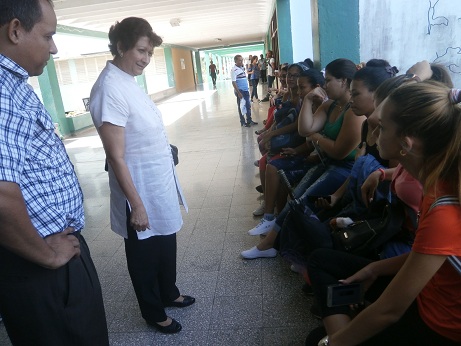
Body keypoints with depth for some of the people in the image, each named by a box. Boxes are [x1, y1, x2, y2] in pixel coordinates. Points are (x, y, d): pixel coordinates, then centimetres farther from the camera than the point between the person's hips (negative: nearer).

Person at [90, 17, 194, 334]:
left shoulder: (129, 81, 6)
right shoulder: (110, 89, -23)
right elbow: (116, 156, -23)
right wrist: (136, 205, -21)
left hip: (160, 184, 9)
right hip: (141, 190, -9)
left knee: (166, 245, 24)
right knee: (145, 255, 13)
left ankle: (169, 293, 48)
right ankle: (154, 313, 37)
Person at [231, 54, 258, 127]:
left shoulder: (243, 68, 10)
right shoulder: (234, 70, -14)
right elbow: (233, 82, -17)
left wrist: (247, 88, 16)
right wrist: (238, 92, -20)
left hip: (246, 90, 7)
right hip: (240, 91, -7)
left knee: (248, 106, 12)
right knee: (241, 107, 3)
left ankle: (249, 120, 24)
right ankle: (243, 122, 12)